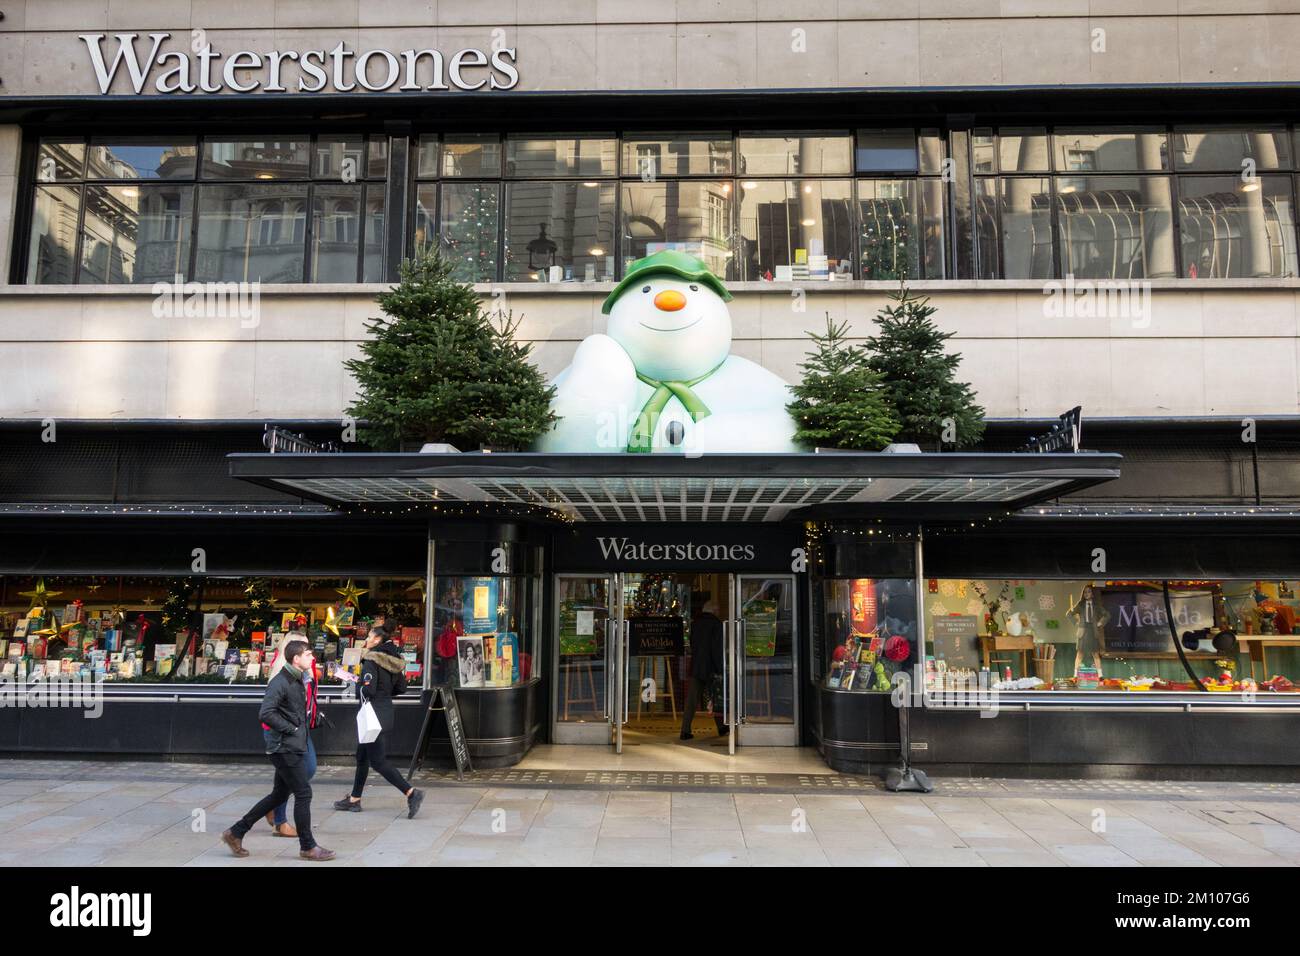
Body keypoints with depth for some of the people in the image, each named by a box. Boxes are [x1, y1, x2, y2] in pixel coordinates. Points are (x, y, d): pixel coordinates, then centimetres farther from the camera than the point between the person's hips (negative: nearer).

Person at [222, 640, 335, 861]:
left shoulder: (298, 680, 13)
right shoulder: (280, 682, -17)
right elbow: (266, 713, -26)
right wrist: (291, 729, -19)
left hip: (294, 747, 10)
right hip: (286, 747, -10)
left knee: (279, 794, 17)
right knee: (303, 794, -3)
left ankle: (236, 833, 26)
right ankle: (308, 846, 9)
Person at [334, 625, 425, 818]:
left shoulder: (371, 660, -16)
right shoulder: (392, 660, 8)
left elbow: (368, 689, -24)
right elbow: (401, 688, 11)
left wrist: (357, 687, -4)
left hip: (373, 714, -9)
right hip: (386, 711, 9)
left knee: (377, 760, -5)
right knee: (362, 756, 20)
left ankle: (411, 793, -12)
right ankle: (354, 800, 30)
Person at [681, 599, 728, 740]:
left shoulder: (694, 623, 7)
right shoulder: (716, 623, -11)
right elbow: (717, 648, -15)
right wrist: (719, 669, -12)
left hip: (695, 667, 4)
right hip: (710, 668, -4)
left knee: (692, 700, 4)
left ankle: (685, 730, -2)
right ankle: (721, 728, 25)